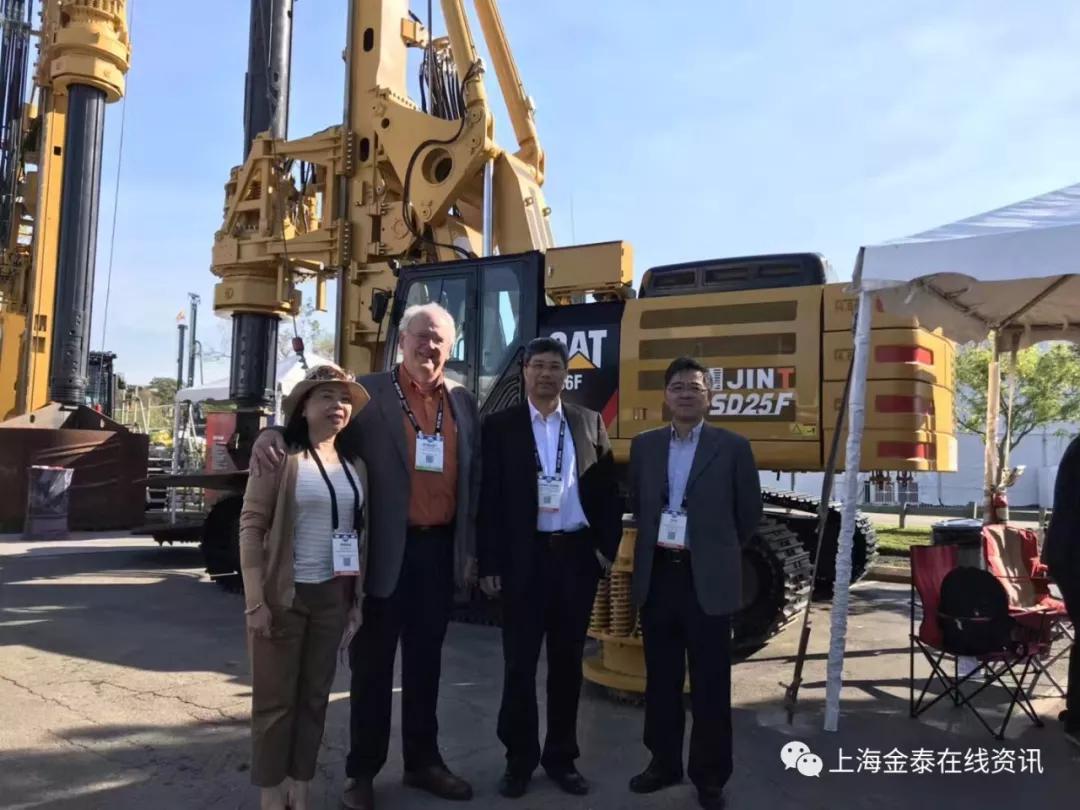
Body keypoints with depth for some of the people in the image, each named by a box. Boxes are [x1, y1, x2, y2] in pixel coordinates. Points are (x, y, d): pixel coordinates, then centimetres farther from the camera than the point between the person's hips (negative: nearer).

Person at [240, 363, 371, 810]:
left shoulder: (355, 465, 7)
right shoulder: (280, 455, -8)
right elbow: (251, 525, -10)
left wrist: (358, 599, 10)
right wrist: (255, 600, -15)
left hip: (333, 596, 5)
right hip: (283, 595, -4)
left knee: (315, 696, 13)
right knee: (275, 699, 6)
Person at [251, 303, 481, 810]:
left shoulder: (463, 402, 9)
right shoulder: (368, 393, -3)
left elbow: (473, 478, 11)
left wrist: (469, 547, 9)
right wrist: (271, 433, -29)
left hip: (440, 549, 4)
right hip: (386, 551, -4)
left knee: (425, 661, 16)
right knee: (372, 663, 9)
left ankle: (422, 760, 32)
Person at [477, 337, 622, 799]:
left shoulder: (589, 423, 7)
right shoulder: (500, 426, 0)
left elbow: (607, 488, 8)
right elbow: (489, 498, -3)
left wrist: (607, 546, 0)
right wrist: (490, 562, -7)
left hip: (577, 554, 2)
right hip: (525, 556, -2)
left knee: (568, 661, 13)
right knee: (520, 662, 6)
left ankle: (561, 757, 27)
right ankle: (519, 759, 23)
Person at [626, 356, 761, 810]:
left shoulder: (733, 447, -2)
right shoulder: (644, 445, 7)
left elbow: (750, 512, 4)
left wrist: (719, 552, 11)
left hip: (708, 579, -3)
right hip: (656, 575, 3)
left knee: (710, 684, 6)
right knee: (661, 679, 13)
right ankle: (664, 762, 29)